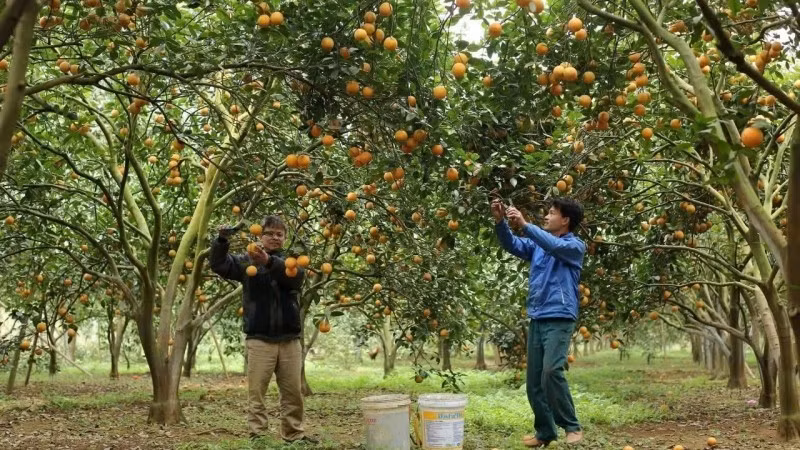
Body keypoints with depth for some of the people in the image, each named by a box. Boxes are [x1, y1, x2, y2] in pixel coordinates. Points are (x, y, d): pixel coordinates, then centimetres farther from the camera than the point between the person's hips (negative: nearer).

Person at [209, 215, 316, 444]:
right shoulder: (246, 261, 7)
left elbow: (296, 276, -15)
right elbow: (218, 264, -5)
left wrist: (270, 262, -32)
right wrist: (221, 240, -23)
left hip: (289, 339, 2)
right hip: (259, 339, -2)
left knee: (293, 392, 9)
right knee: (256, 392, -1)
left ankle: (294, 434, 21)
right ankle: (257, 436, 7)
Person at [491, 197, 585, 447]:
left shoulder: (575, 246, -1)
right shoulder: (538, 245, 17)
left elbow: (555, 245, -20)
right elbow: (512, 245, 6)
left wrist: (524, 225, -25)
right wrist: (500, 222, -11)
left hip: (559, 319, -6)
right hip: (536, 319, 6)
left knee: (551, 372, -23)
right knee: (534, 380, 6)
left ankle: (572, 426, -8)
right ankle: (545, 431, 18)